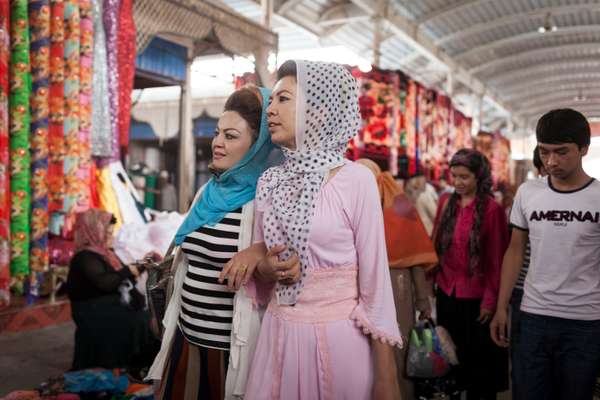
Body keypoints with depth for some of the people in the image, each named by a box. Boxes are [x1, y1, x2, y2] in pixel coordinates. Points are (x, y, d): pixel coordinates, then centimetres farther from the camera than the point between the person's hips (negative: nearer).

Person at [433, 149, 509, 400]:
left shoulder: (491, 209, -13)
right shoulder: (448, 204, 5)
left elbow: (497, 259, -12)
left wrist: (490, 300, -13)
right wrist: (437, 278, 7)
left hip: (476, 297, -5)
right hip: (447, 293, 6)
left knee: (480, 356, 10)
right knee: (454, 352, 17)